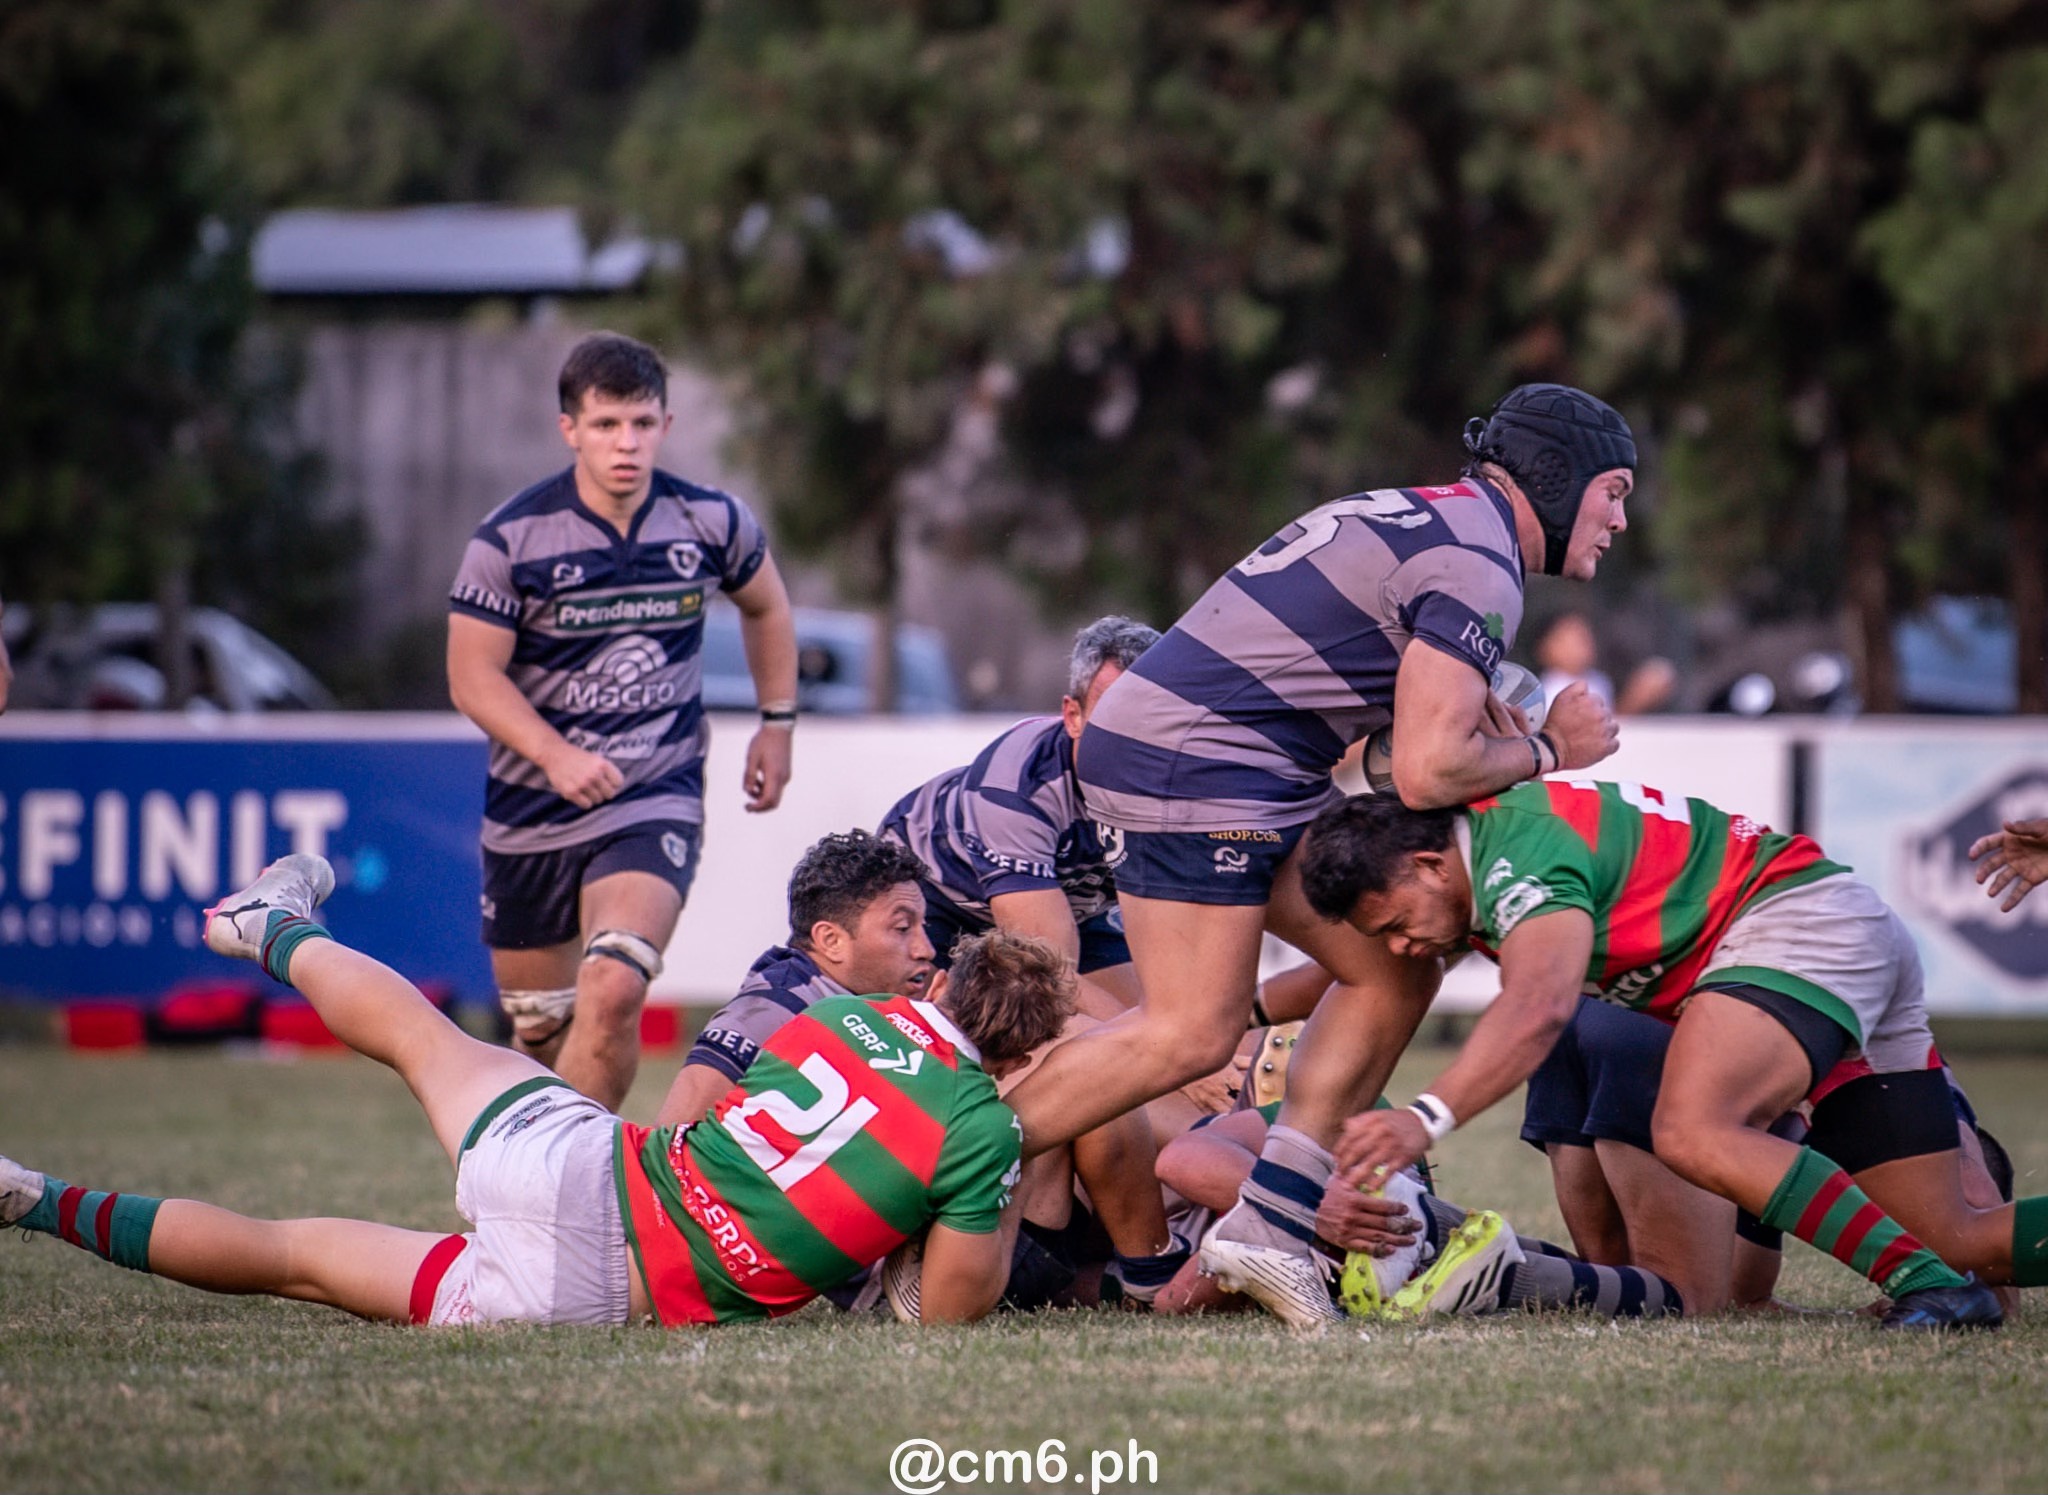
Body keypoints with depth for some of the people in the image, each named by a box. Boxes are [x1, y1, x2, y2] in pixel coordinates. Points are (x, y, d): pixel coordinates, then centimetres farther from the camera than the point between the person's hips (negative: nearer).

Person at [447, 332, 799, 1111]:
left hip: (658, 798, -1)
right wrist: (557, 756, -22)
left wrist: (777, 723, 16)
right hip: (531, 806, 1)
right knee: (539, 1024, 11)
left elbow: (765, 607, 18)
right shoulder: (510, 539, -11)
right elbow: (474, 675, -9)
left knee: (613, 991, -24)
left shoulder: (713, 522, -3)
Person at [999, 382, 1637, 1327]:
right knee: (1192, 1035, -13)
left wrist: (1493, 723, 3)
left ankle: (1271, 1223, 4)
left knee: (1395, 971, 7)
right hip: (1192, 766, -11)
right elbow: (1427, 772, -20)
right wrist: (1546, 752, -3)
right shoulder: (1476, 567, -14)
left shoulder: (1424, 518, 18)